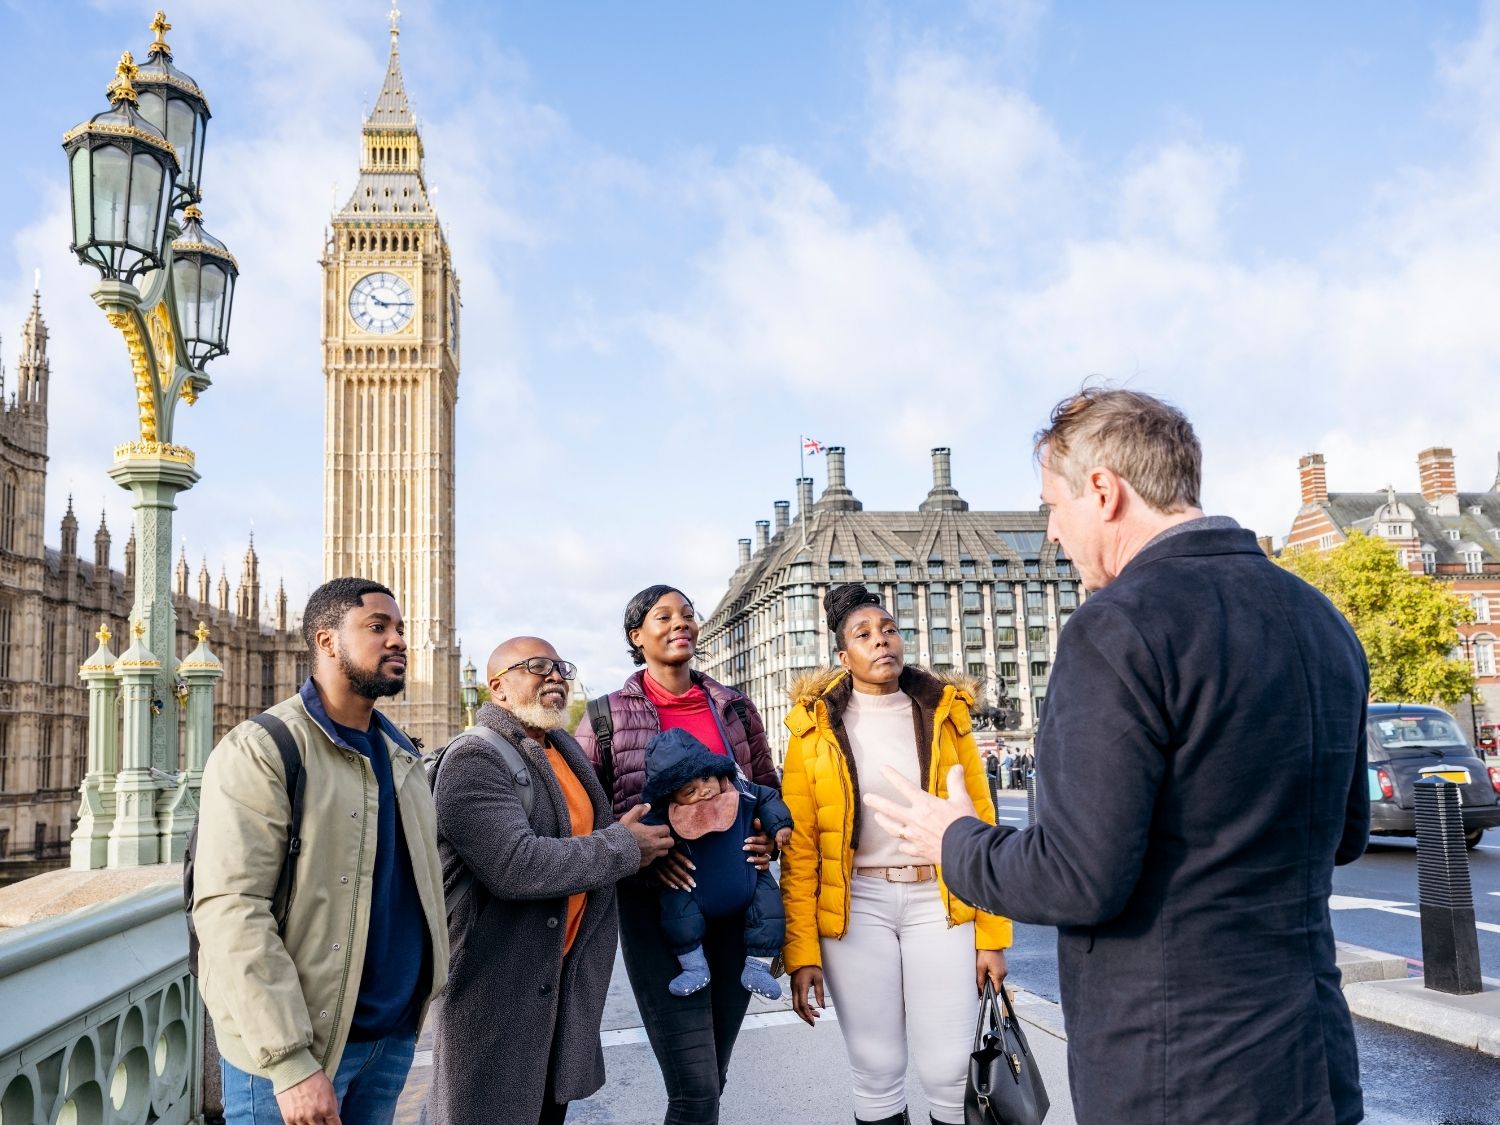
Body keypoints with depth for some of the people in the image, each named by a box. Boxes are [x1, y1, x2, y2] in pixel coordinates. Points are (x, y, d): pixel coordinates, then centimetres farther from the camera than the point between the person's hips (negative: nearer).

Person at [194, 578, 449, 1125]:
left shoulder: (400, 752, 9)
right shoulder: (261, 750, -13)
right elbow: (230, 911, -20)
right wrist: (290, 1061, -24)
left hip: (395, 1034, 7)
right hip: (292, 1046, -6)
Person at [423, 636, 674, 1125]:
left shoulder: (565, 748, 9)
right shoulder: (474, 758, -18)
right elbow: (516, 866, -29)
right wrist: (623, 847, -18)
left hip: (562, 971, 8)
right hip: (496, 983, -8)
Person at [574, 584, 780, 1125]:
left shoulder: (734, 708, 8)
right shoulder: (608, 716, -1)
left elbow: (769, 792, 17)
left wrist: (769, 836, -4)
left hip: (736, 904, 4)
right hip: (657, 907, -4)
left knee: (712, 1081, 15)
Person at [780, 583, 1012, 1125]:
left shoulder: (946, 715, 4)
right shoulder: (816, 729, -1)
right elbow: (799, 847, -1)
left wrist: (992, 933, 0)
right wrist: (802, 950, -6)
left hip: (938, 901, 1)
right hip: (856, 905, 0)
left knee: (949, 1073, 0)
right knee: (876, 1072, 8)